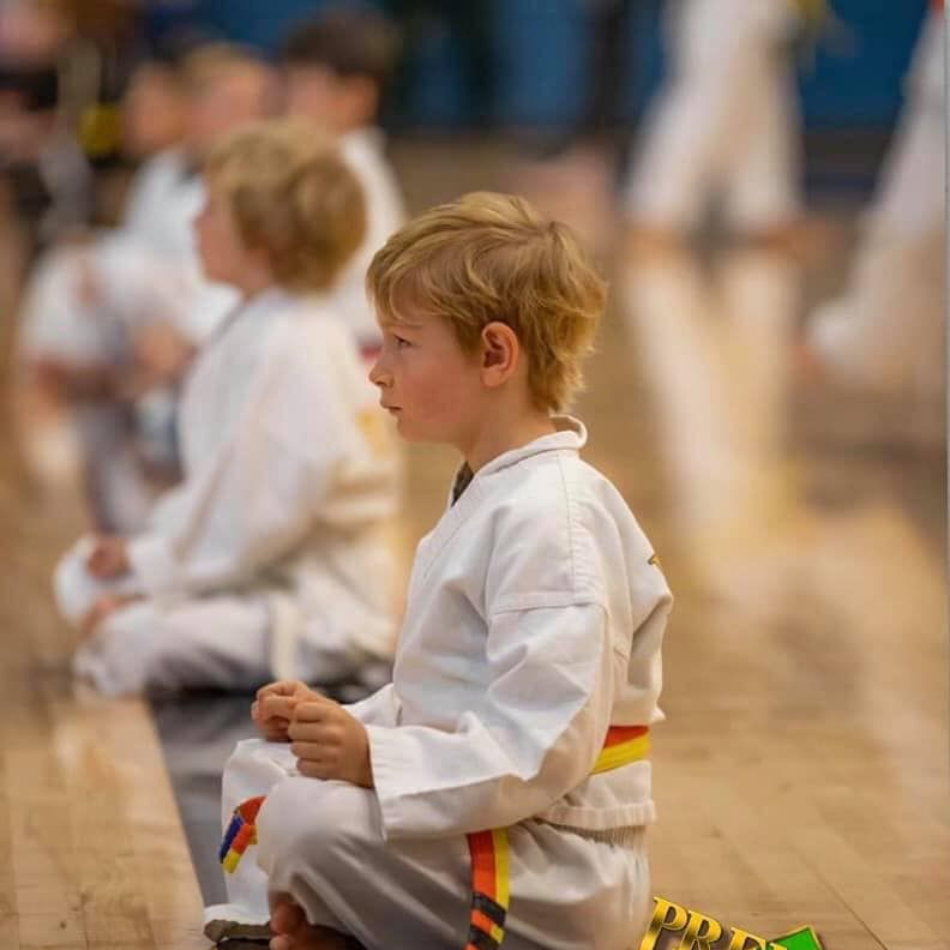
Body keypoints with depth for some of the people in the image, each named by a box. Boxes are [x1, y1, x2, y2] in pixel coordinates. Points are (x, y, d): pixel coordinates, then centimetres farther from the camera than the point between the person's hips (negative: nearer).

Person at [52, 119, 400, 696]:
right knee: (81, 579, 14)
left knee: (133, 640, -30)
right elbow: (224, 482, 15)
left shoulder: (293, 348, -21)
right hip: (261, 576, 11)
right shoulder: (259, 329, 12)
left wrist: (147, 567, -15)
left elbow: (257, 512, -23)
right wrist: (144, 550, 4)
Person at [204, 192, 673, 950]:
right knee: (261, 770, 17)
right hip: (485, 830, 11)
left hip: (558, 874, -11)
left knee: (309, 821, -29)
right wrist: (344, 725, 4)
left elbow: (545, 747, -28)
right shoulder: (493, 496, 13)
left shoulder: (548, 518, -21)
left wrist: (377, 760, -32)